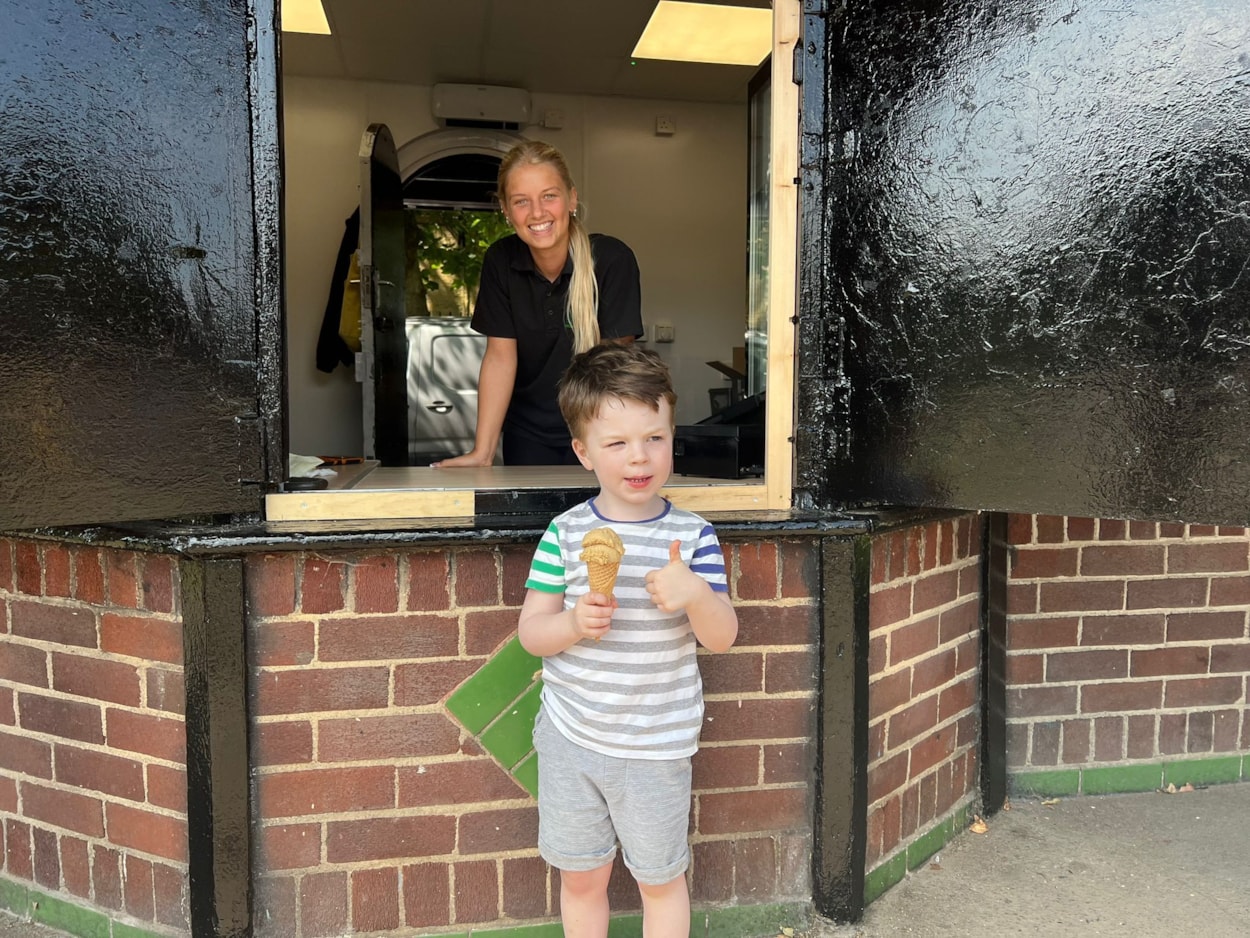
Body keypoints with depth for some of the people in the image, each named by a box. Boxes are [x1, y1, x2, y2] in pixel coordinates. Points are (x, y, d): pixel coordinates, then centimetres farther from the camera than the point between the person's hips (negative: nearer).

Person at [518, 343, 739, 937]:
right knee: (581, 878, 20)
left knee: (660, 880, 18)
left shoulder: (693, 536, -10)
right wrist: (574, 624, -25)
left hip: (655, 748, -1)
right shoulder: (565, 533, -8)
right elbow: (530, 632, -4)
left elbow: (722, 638, -9)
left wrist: (696, 594, -30)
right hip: (569, 738, 1)